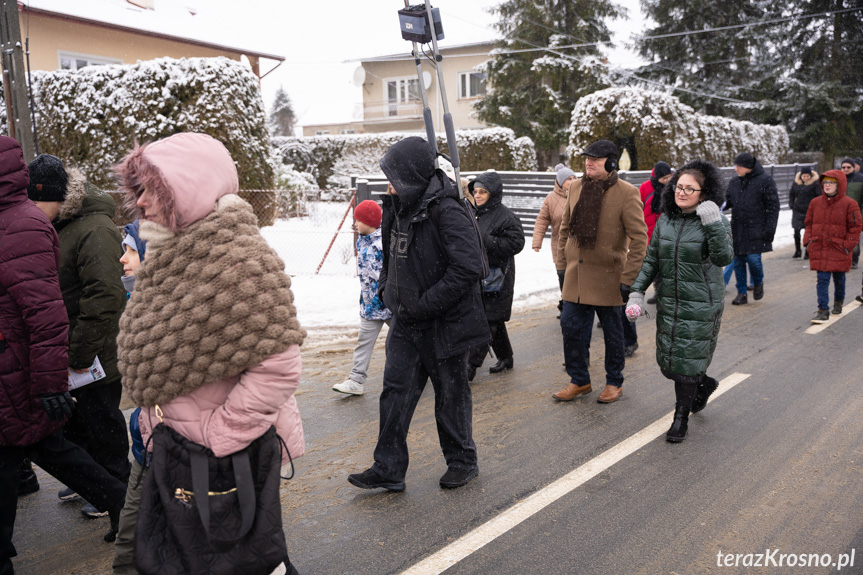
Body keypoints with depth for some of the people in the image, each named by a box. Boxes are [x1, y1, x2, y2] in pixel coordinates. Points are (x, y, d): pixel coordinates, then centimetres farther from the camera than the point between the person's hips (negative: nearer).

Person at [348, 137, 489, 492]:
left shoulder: (447, 212, -21)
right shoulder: (397, 207, 5)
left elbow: (467, 269, -26)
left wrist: (423, 304, -22)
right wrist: (387, 289, 7)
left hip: (444, 324, -7)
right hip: (406, 323, 7)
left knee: (451, 394, 10)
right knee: (396, 391, 8)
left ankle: (462, 461, 31)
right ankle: (388, 470, 18)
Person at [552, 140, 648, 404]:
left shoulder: (626, 193, -11)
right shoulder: (576, 188, 5)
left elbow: (639, 238, -12)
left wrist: (628, 278, -15)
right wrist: (562, 263, 11)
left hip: (609, 277, -4)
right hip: (576, 275, 5)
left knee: (612, 333, 10)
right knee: (571, 328, 6)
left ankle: (614, 383, 28)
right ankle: (579, 381, 24)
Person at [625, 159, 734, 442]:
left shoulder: (716, 222, -10)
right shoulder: (665, 220, 5)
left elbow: (723, 258, -25)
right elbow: (651, 260, 11)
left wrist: (713, 225, -36)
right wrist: (637, 291, 3)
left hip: (701, 306, -5)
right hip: (669, 302, 6)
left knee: (687, 362, -1)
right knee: (667, 361, 11)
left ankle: (681, 418, 17)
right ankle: (703, 384, 42)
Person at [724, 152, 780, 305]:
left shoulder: (765, 181, -4)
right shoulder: (734, 182, 11)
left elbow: (773, 206, -5)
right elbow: (728, 201, 19)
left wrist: (769, 229, -10)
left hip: (756, 229, -5)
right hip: (737, 229, 5)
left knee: (753, 259, -11)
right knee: (738, 261, 6)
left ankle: (758, 282, 20)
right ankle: (742, 293, 16)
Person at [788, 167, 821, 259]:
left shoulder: (815, 183, -7)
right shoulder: (796, 183, 5)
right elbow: (791, 194, 18)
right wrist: (791, 205, 6)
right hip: (797, 211, 4)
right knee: (796, 232, 3)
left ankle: (808, 252, 11)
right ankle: (798, 251, 18)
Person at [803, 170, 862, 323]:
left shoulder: (849, 204, -6)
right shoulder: (815, 203, 5)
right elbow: (809, 223, 14)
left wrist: (848, 245, -8)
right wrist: (808, 240, 4)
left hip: (839, 250, -2)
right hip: (819, 249, 2)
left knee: (839, 278, 15)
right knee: (822, 280, -3)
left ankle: (838, 303, 38)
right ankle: (823, 311, -3)